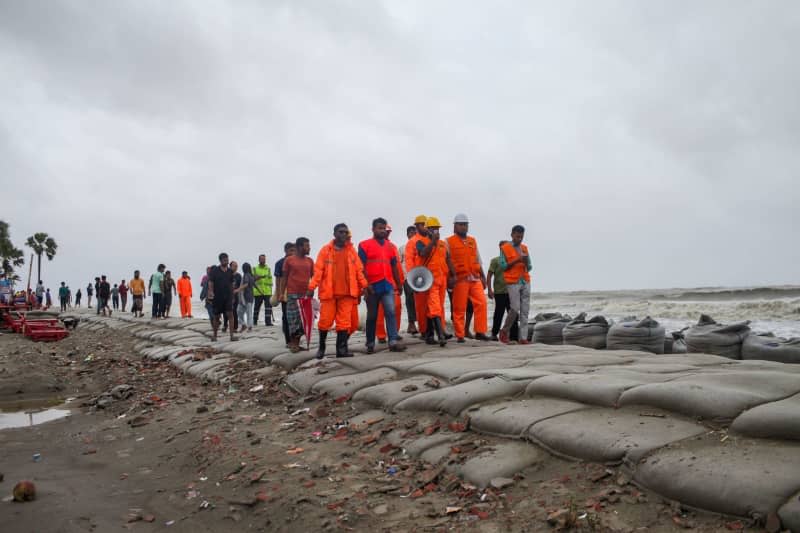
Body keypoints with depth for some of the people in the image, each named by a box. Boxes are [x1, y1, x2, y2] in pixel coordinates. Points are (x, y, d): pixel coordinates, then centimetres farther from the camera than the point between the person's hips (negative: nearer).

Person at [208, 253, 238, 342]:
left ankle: (232, 335, -12)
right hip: (217, 297, -2)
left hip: (228, 297, 2)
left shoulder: (230, 271, 7)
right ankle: (214, 335, 24)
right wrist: (211, 293, -19)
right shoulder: (214, 270, -3)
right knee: (216, 316, 8)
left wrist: (232, 296, 14)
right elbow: (210, 283, -5)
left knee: (230, 314, -11)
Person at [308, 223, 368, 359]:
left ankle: (341, 348, 7)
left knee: (344, 321, 2)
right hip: (328, 291, -2)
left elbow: (358, 269, 11)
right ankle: (321, 346, 21)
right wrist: (312, 287, -10)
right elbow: (318, 270, -3)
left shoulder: (351, 250, 10)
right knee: (325, 320, 2)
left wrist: (364, 285, 5)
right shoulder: (325, 250, 1)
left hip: (346, 292, 2)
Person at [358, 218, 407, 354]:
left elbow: (394, 267, 17)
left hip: (388, 285, 3)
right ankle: (370, 344, 16)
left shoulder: (391, 246, 13)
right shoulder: (364, 245, 0)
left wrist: (399, 284, 17)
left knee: (391, 312, -8)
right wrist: (366, 284, -14)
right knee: (372, 316, 6)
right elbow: (361, 266, -6)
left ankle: (393, 341, -11)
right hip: (373, 286, -3)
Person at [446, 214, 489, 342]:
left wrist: (483, 277, 17)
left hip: (475, 278, 5)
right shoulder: (449, 242, 3)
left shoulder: (473, 241, 19)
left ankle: (480, 332, -1)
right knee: (459, 308, -2)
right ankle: (460, 335, 6)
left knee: (481, 302, -8)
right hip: (460, 279, -4)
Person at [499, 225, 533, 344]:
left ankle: (523, 337, 1)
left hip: (526, 282, 5)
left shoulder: (525, 248, 14)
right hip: (512, 283, -5)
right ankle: (504, 331, 11)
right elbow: (502, 267, -5)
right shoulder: (504, 248, 0)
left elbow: (529, 268, 14)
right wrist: (516, 260, -14)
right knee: (515, 309, -11)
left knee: (525, 310, 0)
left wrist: (526, 262, -8)